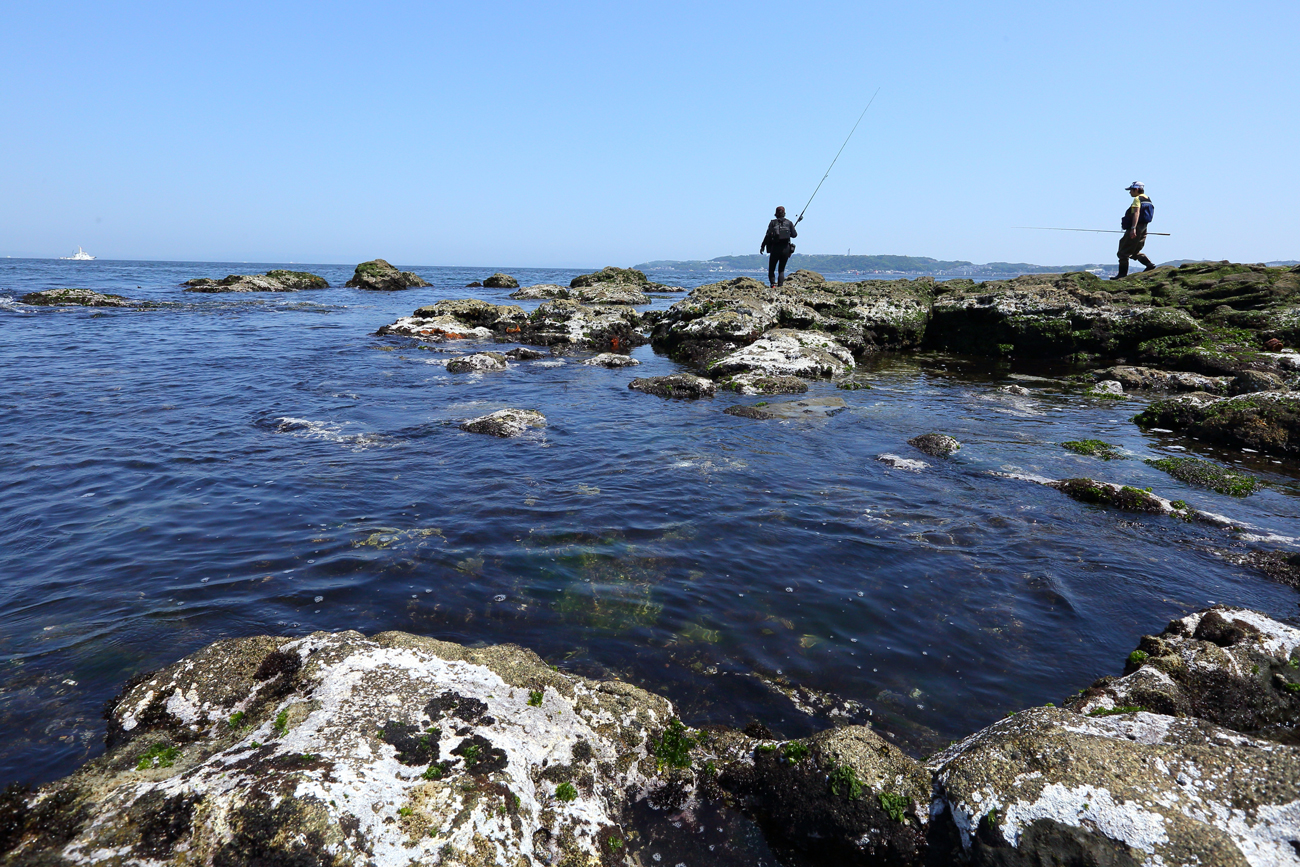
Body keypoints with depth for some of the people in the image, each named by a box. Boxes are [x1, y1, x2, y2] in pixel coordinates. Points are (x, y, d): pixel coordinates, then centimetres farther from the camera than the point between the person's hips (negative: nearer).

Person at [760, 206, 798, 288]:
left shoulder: (773, 223, 2)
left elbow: (768, 236, -5)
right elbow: (794, 235, 3)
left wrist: (762, 246, -1)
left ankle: (773, 284, -10)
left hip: (775, 248, -1)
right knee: (782, 269, 10)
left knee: (771, 269, 9)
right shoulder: (789, 223, 5)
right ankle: (780, 285, -2)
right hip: (785, 249, 2)